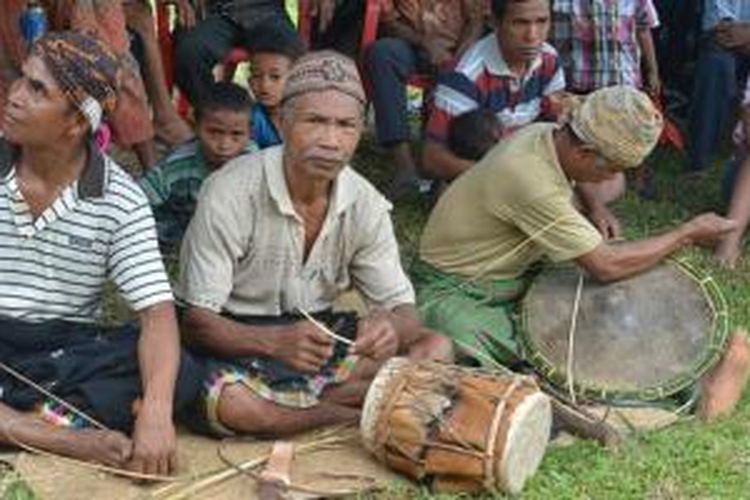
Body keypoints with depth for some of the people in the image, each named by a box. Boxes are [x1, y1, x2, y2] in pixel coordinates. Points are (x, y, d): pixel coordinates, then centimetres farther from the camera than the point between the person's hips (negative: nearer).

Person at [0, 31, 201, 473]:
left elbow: (157, 312, -14)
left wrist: (156, 412, -33)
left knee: (183, 377, -25)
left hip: (68, 350, 0)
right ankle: (76, 439, -28)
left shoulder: (121, 201, -7)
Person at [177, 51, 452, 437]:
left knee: (435, 349, -13)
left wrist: (389, 326, -30)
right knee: (222, 402, -38)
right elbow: (196, 320, -22)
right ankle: (357, 409, -14)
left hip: (319, 334, 4)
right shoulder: (230, 194, -20)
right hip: (239, 341, -4)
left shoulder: (365, 204, -5)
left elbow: (401, 306, -3)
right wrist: (275, 342, -42)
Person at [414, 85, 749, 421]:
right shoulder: (530, 178, -31)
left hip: (513, 277, 9)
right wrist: (687, 235, -16)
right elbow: (606, 267, -25)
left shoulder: (550, 135, -4)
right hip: (455, 291, -8)